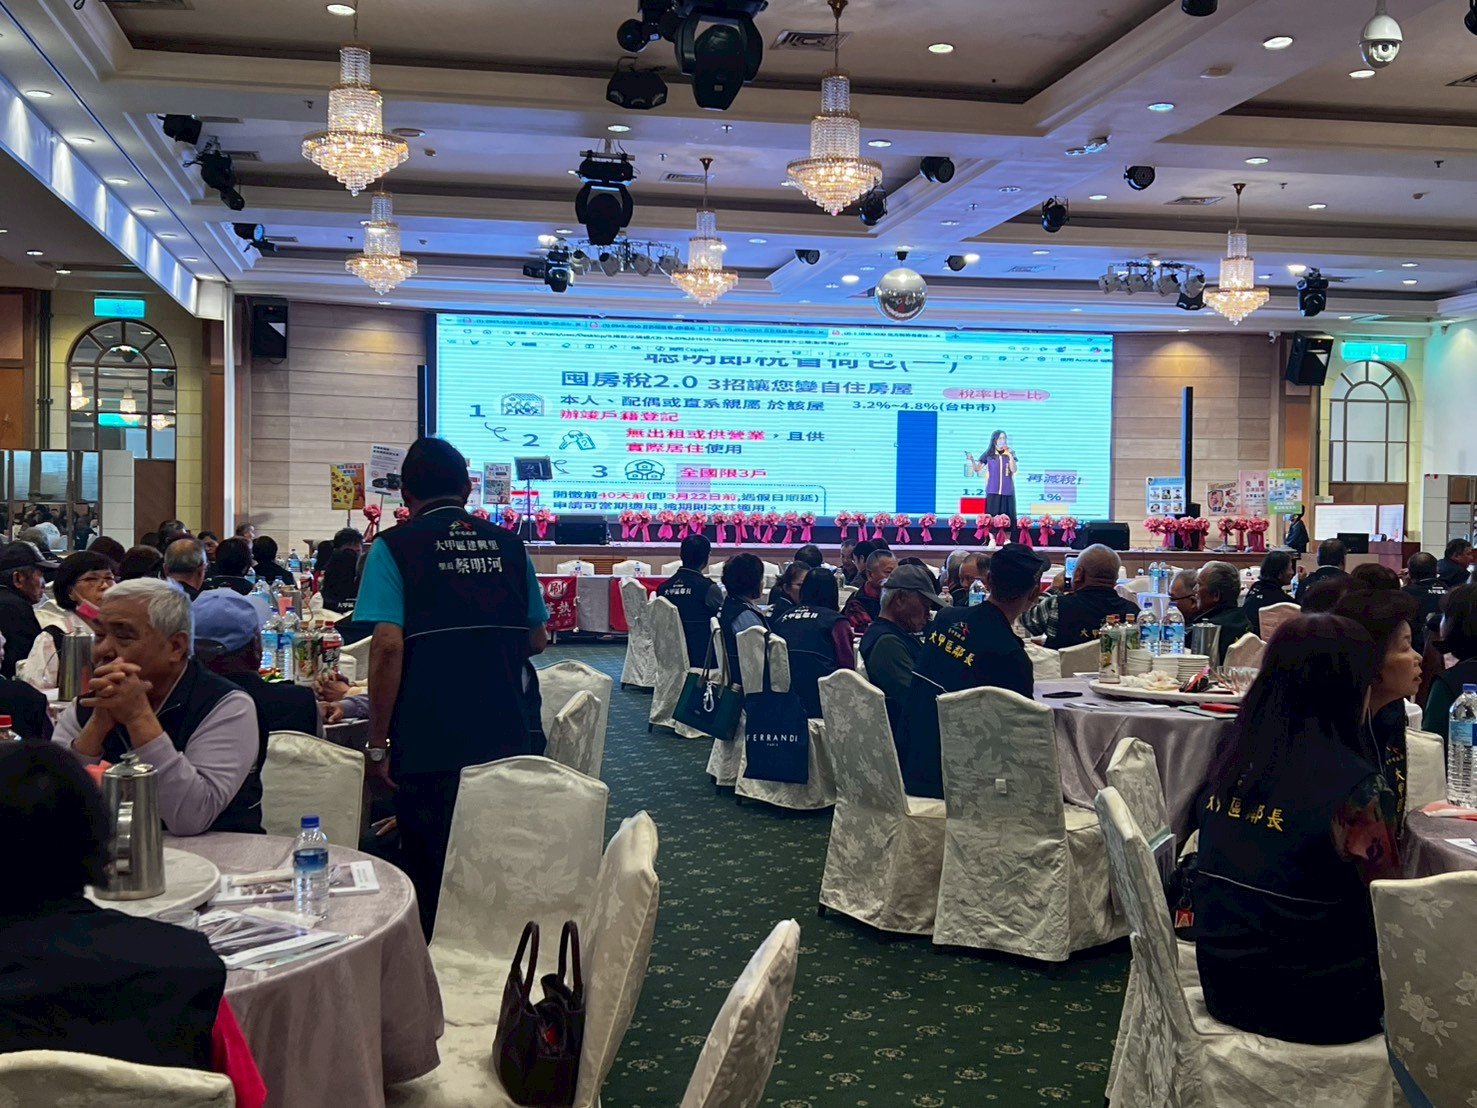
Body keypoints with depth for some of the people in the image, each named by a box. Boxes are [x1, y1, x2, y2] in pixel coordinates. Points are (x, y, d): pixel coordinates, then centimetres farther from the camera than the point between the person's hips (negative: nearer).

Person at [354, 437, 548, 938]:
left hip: (428, 746, -4)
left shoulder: (395, 547, -5)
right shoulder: (509, 545, 7)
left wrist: (377, 743, -8)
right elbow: (536, 640, 12)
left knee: (430, 879, 6)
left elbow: (388, 646, -14)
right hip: (504, 741, 4)